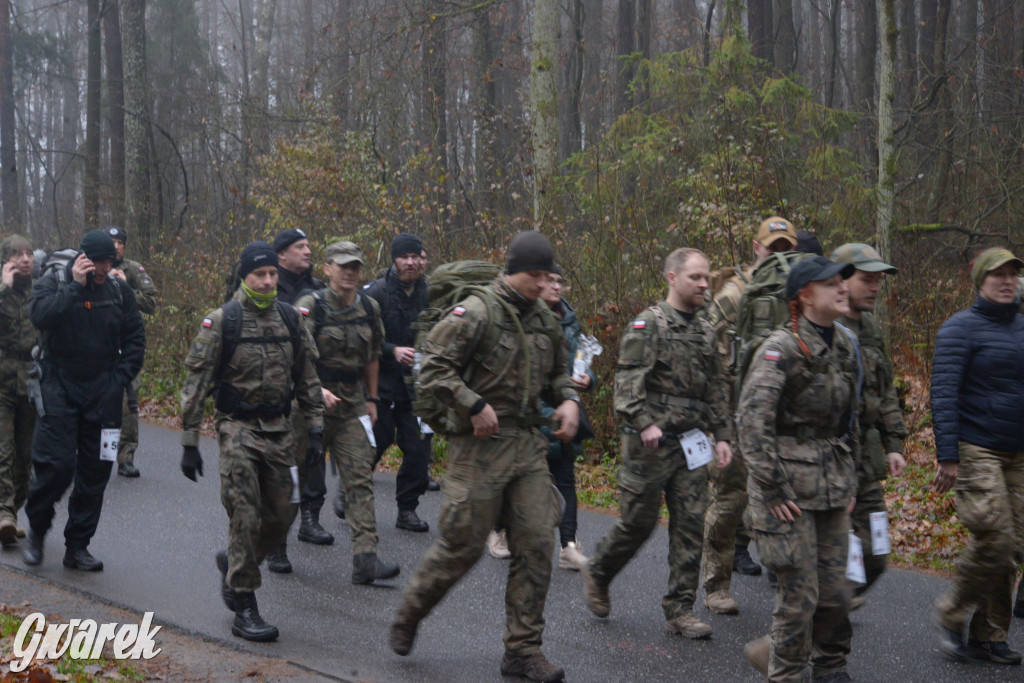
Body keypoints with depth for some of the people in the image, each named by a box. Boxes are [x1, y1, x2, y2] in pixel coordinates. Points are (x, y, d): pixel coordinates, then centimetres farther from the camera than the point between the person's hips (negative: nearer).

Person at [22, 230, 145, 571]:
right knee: (55, 466, -10)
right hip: (60, 390, -3)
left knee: (95, 472, 4)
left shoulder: (118, 290, 6)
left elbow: (135, 337, 12)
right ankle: (37, 530, 15)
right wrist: (75, 286, -22)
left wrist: (122, 377, 1)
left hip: (103, 393, 3)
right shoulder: (53, 283, -3)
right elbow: (40, 315, -23)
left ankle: (78, 545, 15)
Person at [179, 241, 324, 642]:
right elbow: (196, 383, -7)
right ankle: (244, 610, -2)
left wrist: (315, 429, 7)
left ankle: (233, 564, 35)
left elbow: (307, 378, 13)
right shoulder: (221, 322, -8)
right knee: (246, 517, -9)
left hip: (278, 430, 5)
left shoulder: (290, 319, 6)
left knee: (280, 516, 7)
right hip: (238, 430, -5)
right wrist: (190, 443, -9)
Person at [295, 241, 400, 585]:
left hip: (352, 404, 4)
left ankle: (365, 559, -11)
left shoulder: (369, 308, 7)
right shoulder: (310, 306, -10)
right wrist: (318, 390, -30)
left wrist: (372, 398, 20)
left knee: (360, 478, -6)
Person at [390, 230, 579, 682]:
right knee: (463, 545, 0)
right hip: (481, 444, -6)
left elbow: (558, 371, 25)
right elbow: (433, 369, -14)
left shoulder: (545, 320, 12)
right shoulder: (475, 314, -11)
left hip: (529, 443, 6)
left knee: (536, 544, 1)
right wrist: (475, 406, -19)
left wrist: (569, 399, 5)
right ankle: (408, 616, 25)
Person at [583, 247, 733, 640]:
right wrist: (644, 423, -25)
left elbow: (716, 390, 20)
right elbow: (628, 380, -15)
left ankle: (679, 611, 8)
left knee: (690, 526, 2)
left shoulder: (704, 332, 15)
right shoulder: (648, 324, -6)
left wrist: (722, 435, 12)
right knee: (638, 522, 1)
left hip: (691, 444, 6)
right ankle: (597, 576, 27)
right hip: (650, 445, -6)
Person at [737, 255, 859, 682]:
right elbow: (752, 419, -19)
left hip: (832, 484, 7)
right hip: (791, 486, -7)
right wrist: (771, 489, -18)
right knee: (799, 592, -3)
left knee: (835, 589, 10)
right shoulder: (782, 348, -13)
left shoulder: (845, 345, 10)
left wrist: (848, 478, 17)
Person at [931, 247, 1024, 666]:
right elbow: (944, 394, -11)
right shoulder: (961, 328, -5)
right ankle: (952, 614, 6)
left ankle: (988, 635, 13)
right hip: (976, 450, -6)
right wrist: (947, 456, -18)